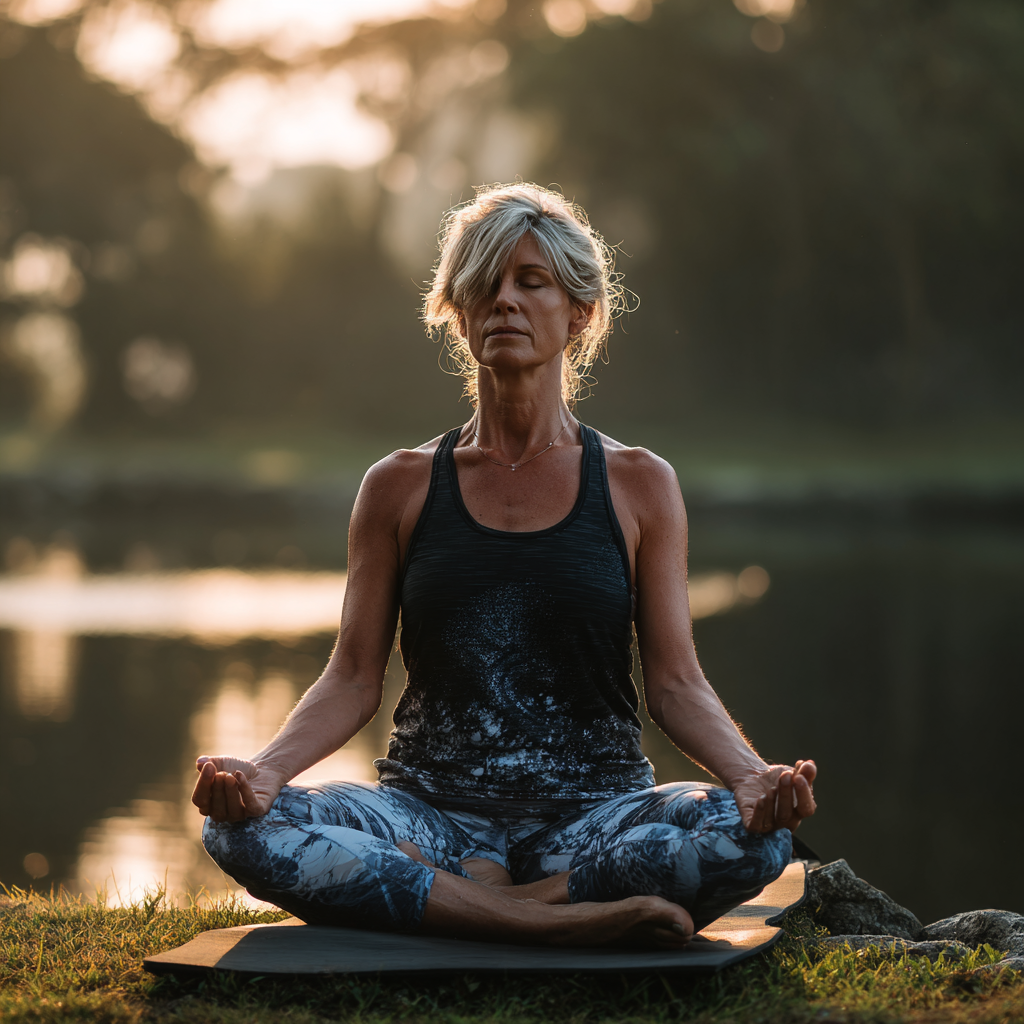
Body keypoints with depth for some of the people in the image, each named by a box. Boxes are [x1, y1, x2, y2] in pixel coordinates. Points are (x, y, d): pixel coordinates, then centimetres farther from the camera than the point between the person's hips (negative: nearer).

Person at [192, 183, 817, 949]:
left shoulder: (638, 486, 6)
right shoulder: (401, 487, 8)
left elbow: (675, 680, 2)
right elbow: (354, 678, 5)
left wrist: (750, 772, -19)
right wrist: (265, 767, -15)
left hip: (592, 812, -1)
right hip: (431, 812, 1)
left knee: (755, 834, -31)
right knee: (240, 828, -28)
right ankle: (559, 921, -28)